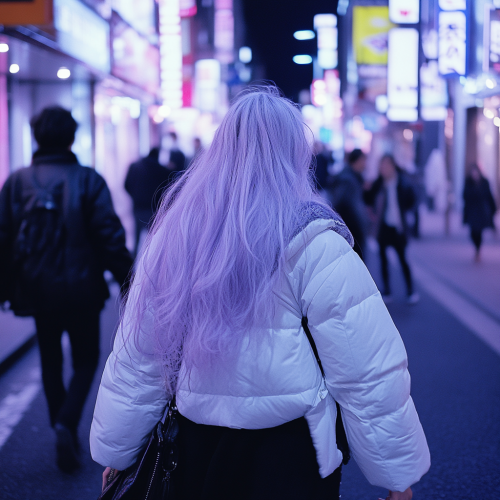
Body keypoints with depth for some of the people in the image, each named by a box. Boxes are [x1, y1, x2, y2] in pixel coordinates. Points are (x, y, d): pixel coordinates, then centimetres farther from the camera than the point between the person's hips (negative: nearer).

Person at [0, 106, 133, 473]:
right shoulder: (89, 181, -9)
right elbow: (111, 238, -11)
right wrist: (126, 280, -1)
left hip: (38, 290, 2)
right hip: (82, 289, -2)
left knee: (51, 362, 18)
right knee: (86, 360, 12)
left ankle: (64, 433, 24)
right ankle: (67, 423, -10)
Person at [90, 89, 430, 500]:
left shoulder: (174, 234, 0)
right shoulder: (311, 242, -14)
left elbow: (135, 358, 4)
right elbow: (368, 373, -16)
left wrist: (115, 451, 14)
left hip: (197, 450, 5)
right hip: (289, 455, -4)